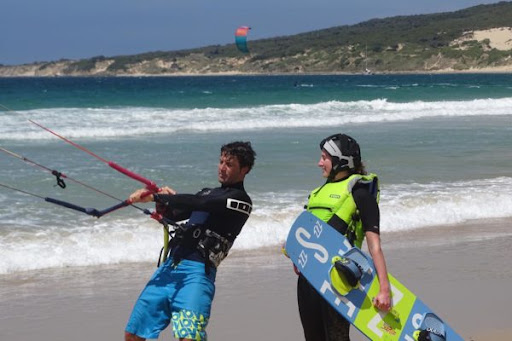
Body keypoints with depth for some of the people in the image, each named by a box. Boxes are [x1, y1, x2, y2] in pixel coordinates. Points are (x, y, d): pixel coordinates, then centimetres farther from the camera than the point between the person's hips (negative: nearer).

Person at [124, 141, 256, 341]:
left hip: (197, 270, -8)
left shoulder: (240, 199, -2)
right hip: (170, 266, 8)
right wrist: (163, 205, 0)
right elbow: (174, 215, 23)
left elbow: (197, 203, -14)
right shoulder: (207, 193, 25)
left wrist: (155, 197, -14)